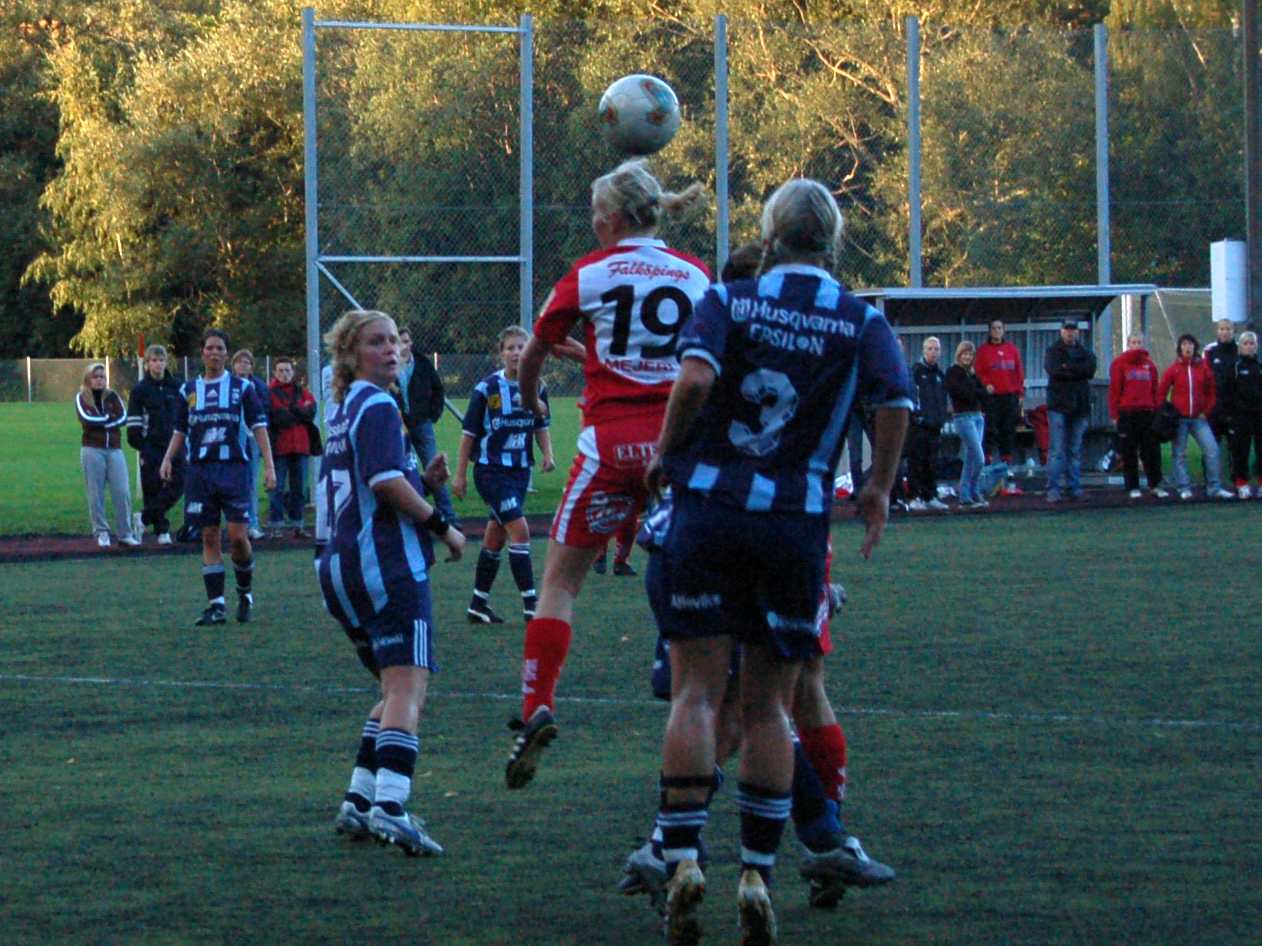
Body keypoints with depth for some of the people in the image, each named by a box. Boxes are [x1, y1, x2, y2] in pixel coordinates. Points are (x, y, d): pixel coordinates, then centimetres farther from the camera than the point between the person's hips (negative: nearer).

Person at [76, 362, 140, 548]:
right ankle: (101, 533, 5)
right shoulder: (81, 398, 7)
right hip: (92, 449, -2)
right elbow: (86, 419, -10)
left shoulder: (112, 397, 13)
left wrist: (99, 422, -9)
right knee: (96, 494, -2)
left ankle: (125, 533, 2)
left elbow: (123, 418, -1)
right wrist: (109, 418, -3)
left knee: (122, 491, -5)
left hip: (114, 449, 2)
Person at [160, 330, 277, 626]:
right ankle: (216, 605, 4)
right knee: (210, 538, 2)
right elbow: (180, 431, 16)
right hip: (200, 470, 3)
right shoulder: (189, 390, 11)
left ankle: (245, 590, 16)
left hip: (234, 468, -3)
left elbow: (259, 426, 1)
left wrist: (269, 465, -7)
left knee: (238, 535, -9)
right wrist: (168, 458, -1)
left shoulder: (242, 387, 3)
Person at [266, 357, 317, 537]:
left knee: (299, 488, 7)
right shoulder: (270, 392, 0)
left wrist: (290, 410, -10)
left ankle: (297, 525, 13)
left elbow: (311, 411, -3)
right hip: (279, 446, -4)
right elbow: (276, 416, -13)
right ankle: (275, 526, 0)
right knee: (277, 487, -3)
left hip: (300, 446, 4)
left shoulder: (302, 391, 12)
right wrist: (299, 412, -6)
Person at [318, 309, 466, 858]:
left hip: (338, 566, 9)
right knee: (408, 685, -16)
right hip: (388, 565, -9)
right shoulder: (377, 405, -7)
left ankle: (358, 801, 9)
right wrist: (442, 527, -10)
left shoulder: (342, 411, 22)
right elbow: (385, 481, -19)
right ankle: (390, 806, -32)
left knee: (399, 688, 18)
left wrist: (424, 479, 13)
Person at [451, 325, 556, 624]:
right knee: (519, 530, -16)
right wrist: (460, 474, -3)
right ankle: (530, 604, -14)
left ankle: (478, 605, 22)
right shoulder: (486, 389, -10)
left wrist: (547, 454, -2)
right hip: (491, 471, -5)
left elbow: (541, 426, 16)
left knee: (495, 538, 12)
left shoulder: (536, 388, 3)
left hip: (520, 471, 5)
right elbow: (470, 432, -4)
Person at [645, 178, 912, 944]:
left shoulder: (726, 301, 4)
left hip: (709, 507, -1)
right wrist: (878, 489, 5)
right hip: (796, 525, 1)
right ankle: (758, 874, 5)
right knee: (769, 708, 9)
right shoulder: (861, 320, 6)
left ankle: (684, 859, -10)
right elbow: (897, 401, -9)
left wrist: (668, 453, -1)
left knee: (696, 694, 2)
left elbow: (696, 375, -15)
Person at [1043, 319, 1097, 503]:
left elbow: (1090, 370, -6)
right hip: (1058, 405, -3)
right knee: (1056, 450, -9)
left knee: (1075, 450, 7)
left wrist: (1068, 367, -9)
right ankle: (1054, 489, -11)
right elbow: (1054, 370, -13)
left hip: (1079, 405, 3)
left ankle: (1074, 487, 12)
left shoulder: (1085, 353, 15)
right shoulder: (1053, 351, 7)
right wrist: (1077, 371, -7)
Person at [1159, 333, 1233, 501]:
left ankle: (1214, 488, -1)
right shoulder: (1174, 369, 1)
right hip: (1179, 418, -2)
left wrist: (1206, 411, 2)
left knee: (1212, 450, -7)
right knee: (1180, 454, 0)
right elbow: (1161, 393, 4)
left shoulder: (1203, 367, 6)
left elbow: (1211, 392, 12)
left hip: (1198, 418, 2)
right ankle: (1184, 488, 6)